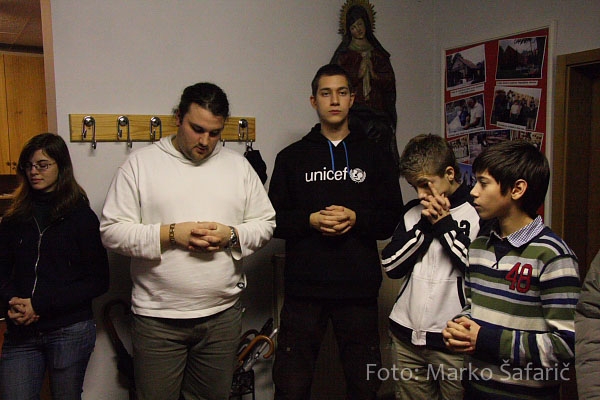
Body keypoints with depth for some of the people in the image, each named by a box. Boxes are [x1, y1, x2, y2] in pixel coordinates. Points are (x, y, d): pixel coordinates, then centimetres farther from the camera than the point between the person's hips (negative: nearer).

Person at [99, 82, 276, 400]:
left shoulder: (238, 165, 7)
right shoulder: (139, 164, -2)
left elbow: (265, 224, 8)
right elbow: (111, 231, -6)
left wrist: (232, 236, -11)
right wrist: (170, 234, -18)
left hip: (223, 314, 3)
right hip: (157, 316, -2)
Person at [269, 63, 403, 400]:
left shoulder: (373, 155, 11)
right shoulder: (292, 157, 10)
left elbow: (394, 218, 5)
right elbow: (274, 219, 5)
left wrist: (356, 218, -12)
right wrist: (310, 221, -12)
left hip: (360, 290, 1)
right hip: (304, 288, 0)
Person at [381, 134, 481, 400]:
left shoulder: (478, 213, -6)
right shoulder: (413, 212, 9)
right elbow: (390, 265, 3)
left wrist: (445, 225, -11)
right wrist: (424, 226, -7)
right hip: (406, 337, 5)